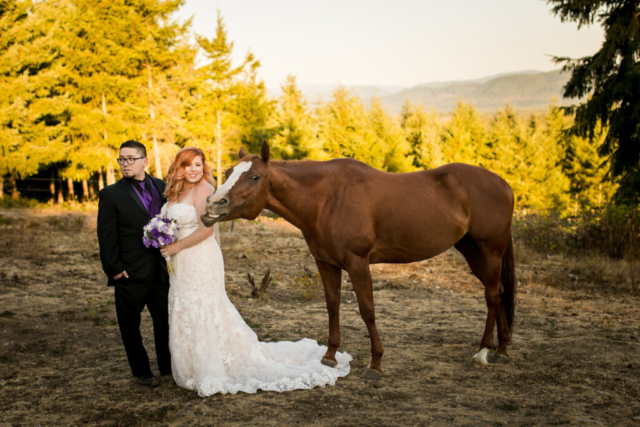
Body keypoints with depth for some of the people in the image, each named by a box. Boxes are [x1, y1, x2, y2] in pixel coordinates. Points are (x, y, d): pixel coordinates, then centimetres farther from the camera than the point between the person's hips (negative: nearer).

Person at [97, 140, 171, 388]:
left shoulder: (161, 187, 6)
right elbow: (106, 236, -7)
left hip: (161, 271, 3)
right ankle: (141, 371, 26)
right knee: (131, 325, 9)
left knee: (166, 320, 14)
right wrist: (114, 269, -10)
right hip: (130, 274, -3)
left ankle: (168, 366, 31)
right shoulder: (111, 195, -5)